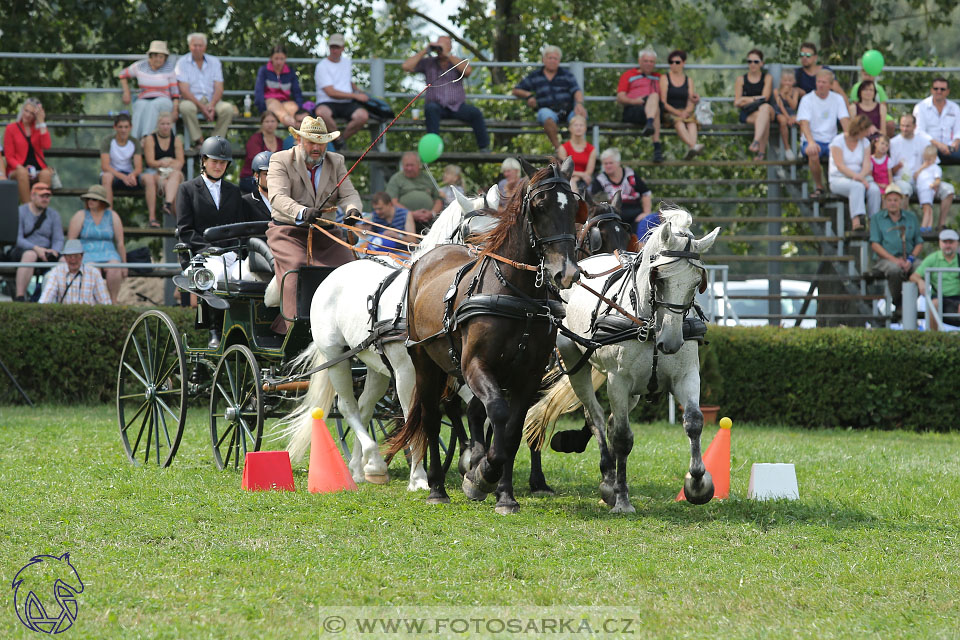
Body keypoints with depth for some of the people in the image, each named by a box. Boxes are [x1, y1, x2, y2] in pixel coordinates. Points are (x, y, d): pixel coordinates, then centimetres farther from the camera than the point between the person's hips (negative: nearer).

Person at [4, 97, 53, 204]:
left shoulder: (40, 127, 13)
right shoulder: (11, 128, 6)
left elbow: (46, 146, -7)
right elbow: (9, 156, 2)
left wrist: (41, 122, -5)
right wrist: (22, 168, -18)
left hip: (37, 169, 2)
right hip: (17, 170, -2)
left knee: (46, 173, -33)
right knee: (22, 173, -38)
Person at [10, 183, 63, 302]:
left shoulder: (54, 215, 13)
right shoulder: (20, 212, 0)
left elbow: (58, 239, 6)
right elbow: (17, 238, -10)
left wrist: (54, 251, -17)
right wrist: (36, 248, -24)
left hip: (46, 252, 4)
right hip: (20, 251, -4)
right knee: (30, 255, -40)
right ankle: (19, 296, -46)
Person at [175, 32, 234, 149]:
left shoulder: (214, 62, 10)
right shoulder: (182, 62, 1)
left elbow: (219, 89, 3)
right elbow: (184, 90, -9)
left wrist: (212, 105, -18)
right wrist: (202, 107, -20)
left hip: (211, 101, 3)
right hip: (192, 100, -3)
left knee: (228, 108, -27)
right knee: (186, 107, -38)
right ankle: (197, 141, -27)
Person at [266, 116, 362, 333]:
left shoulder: (336, 162, 13)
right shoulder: (281, 161, -2)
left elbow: (348, 194, 3)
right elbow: (278, 197, -18)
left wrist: (352, 210, -24)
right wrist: (302, 213, -38)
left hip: (325, 234, 4)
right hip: (288, 232, -4)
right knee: (296, 266, -31)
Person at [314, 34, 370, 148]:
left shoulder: (347, 62, 17)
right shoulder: (322, 66, -4)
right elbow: (331, 92, -12)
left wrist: (358, 91, 14)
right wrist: (355, 96, -11)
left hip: (347, 104, 4)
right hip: (328, 104, -4)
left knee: (363, 115, -30)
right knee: (321, 112, -41)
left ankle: (343, 139, -5)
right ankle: (337, 138, -16)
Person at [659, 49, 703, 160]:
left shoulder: (689, 80, 21)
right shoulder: (665, 78, 11)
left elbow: (691, 104, 10)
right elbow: (663, 103, 1)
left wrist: (686, 111, -14)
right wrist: (677, 113, -14)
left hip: (685, 112, 3)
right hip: (669, 113, -3)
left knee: (692, 121, -34)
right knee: (678, 122, -38)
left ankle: (690, 150, -61)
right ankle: (693, 146, -64)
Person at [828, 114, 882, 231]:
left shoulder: (865, 142, 11)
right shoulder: (838, 141, -5)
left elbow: (867, 165, 0)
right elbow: (840, 166, -15)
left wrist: (861, 176, -22)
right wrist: (856, 177, -27)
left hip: (859, 178, 4)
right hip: (839, 179, -4)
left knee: (874, 190, -28)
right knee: (857, 186, -38)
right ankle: (857, 220, -52)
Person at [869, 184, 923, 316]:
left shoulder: (911, 217, 17)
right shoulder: (877, 218, 10)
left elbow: (919, 243, 14)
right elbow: (875, 244, 1)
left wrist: (910, 259, -7)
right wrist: (893, 259, -13)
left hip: (908, 259, 2)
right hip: (886, 259, -2)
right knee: (895, 270, -38)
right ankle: (898, 304, -21)